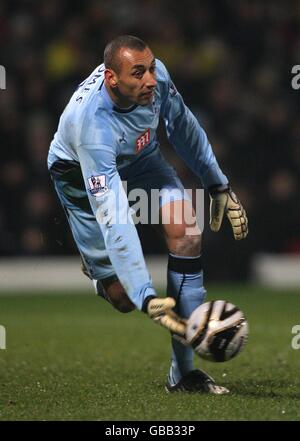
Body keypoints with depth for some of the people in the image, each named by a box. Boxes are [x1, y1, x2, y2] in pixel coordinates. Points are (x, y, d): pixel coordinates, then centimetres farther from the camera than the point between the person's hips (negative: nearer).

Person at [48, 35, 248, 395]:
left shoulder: (156, 76, -26)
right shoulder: (92, 126, -42)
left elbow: (181, 124, -2)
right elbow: (114, 223, -45)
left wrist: (218, 185, 5)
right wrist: (148, 299, -50)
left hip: (139, 158, 5)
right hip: (82, 177, -4)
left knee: (185, 228, -23)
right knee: (122, 298, -8)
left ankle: (183, 372, -18)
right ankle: (94, 270, 34)